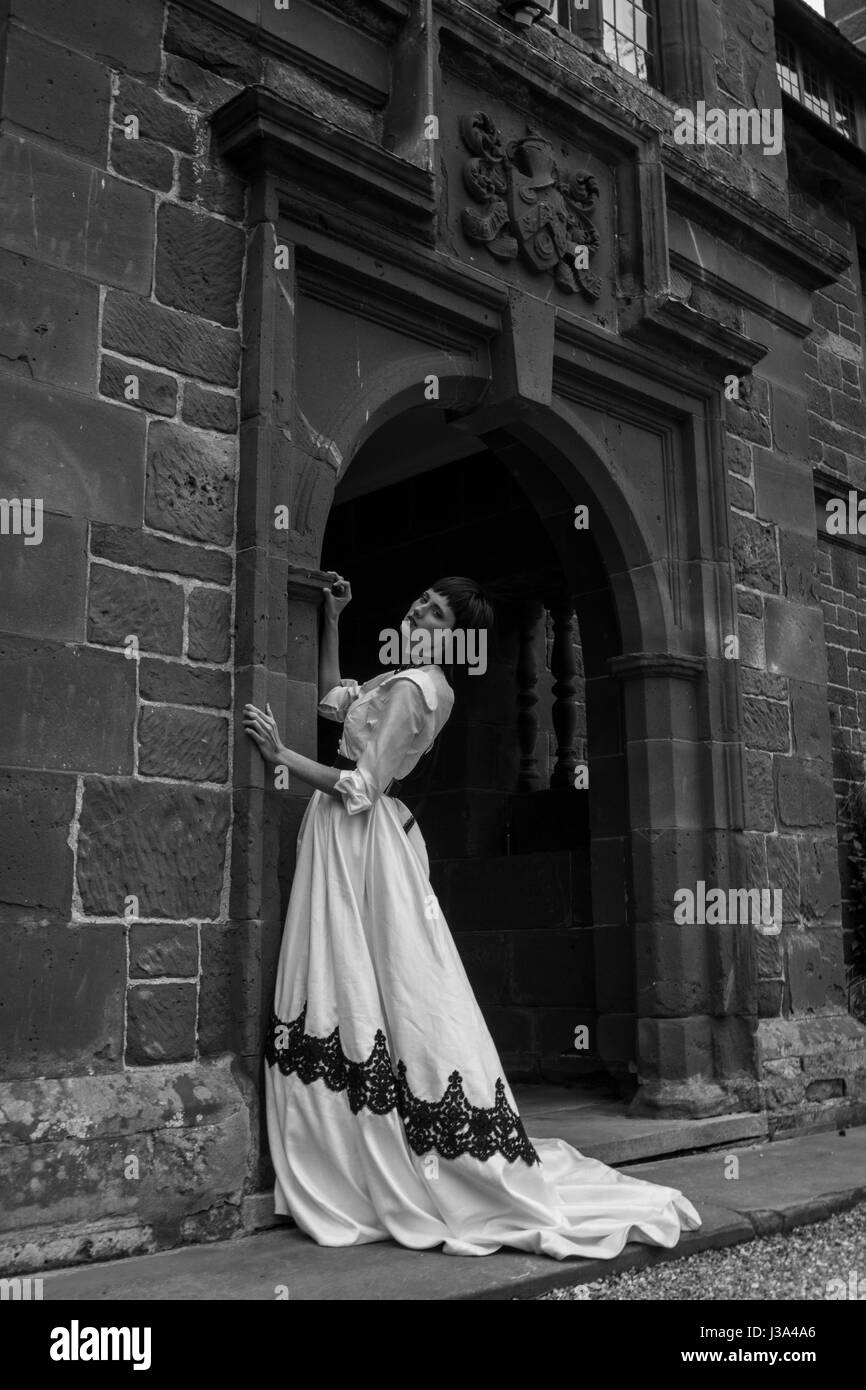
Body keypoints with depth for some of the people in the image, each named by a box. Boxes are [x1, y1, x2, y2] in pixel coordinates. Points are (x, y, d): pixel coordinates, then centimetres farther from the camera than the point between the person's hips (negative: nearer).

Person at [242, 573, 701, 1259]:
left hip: (363, 839, -9)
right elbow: (333, 697, 29)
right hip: (347, 842, 9)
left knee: (389, 1002, -6)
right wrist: (332, 618, 23)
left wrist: (282, 754, -13)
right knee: (347, 996, 10)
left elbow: (361, 787, -19)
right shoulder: (410, 678, 14)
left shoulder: (412, 686, -15)